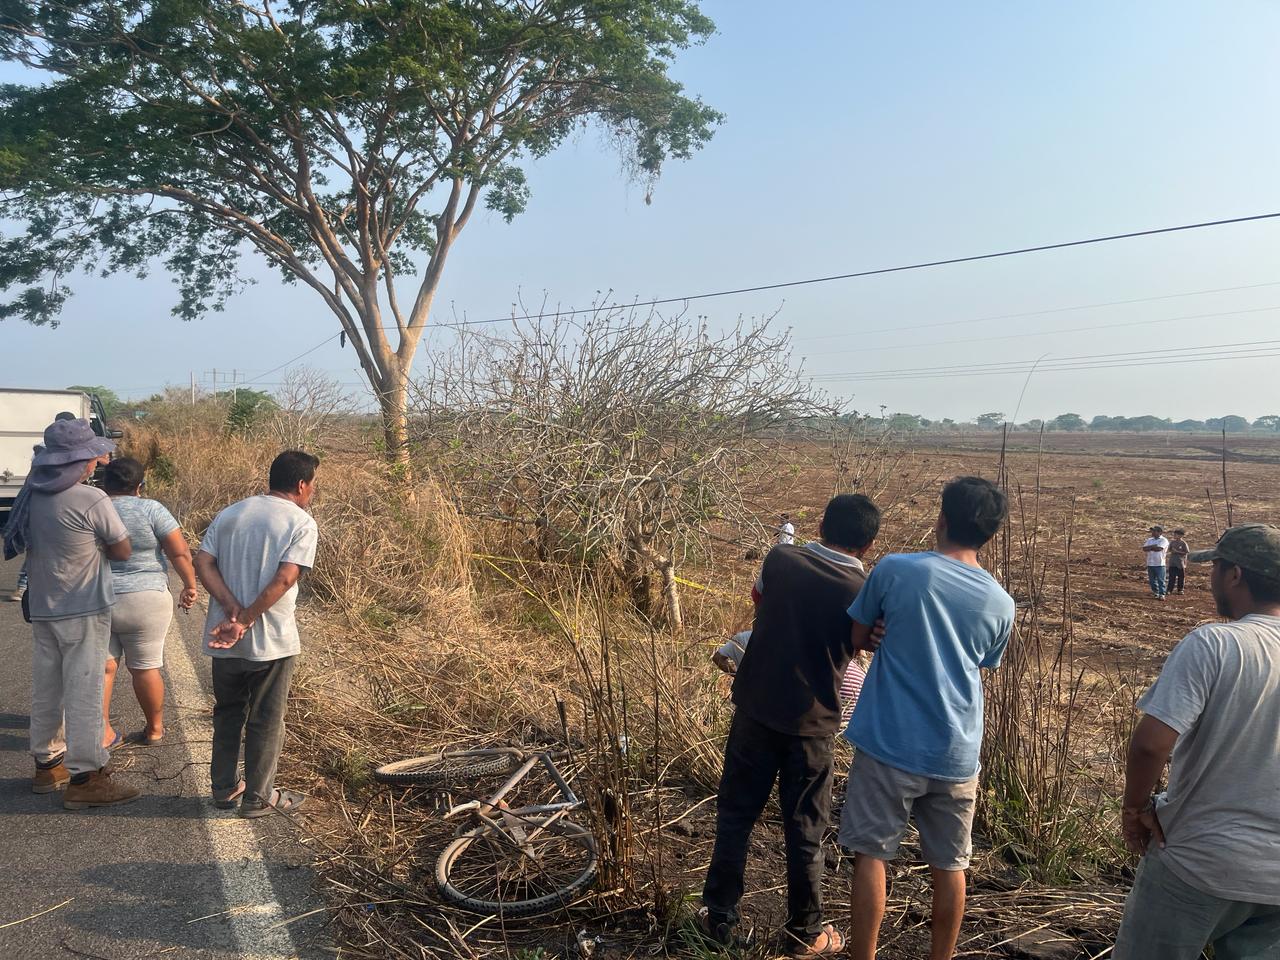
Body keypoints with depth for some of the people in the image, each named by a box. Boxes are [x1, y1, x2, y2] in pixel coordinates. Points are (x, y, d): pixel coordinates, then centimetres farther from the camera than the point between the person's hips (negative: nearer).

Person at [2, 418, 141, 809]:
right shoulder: (92, 501, -20)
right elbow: (122, 551, -10)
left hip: (41, 608, 7)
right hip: (84, 611, -7)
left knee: (46, 690, 17)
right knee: (84, 693, -2)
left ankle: (47, 763, 30)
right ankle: (84, 778, 3)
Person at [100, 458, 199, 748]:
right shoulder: (150, 509, -9)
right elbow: (180, 552, -12)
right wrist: (190, 585, 0)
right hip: (144, 602, -3)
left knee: (103, 666, 11)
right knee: (145, 668, 8)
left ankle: (103, 733, 14)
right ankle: (155, 729, 21)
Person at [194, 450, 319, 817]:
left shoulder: (228, 514, 8)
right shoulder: (301, 522, -10)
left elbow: (203, 563, -3)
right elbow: (285, 579, -21)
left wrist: (232, 608, -11)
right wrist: (246, 621, -17)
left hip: (224, 640, 5)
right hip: (271, 641, -5)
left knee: (227, 713, 22)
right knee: (266, 721, 10)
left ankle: (224, 788, 33)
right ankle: (258, 798, 21)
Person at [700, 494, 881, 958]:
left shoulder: (782, 558, -7)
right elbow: (857, 642, 7)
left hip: (755, 710, 1)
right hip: (811, 723, -1)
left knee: (735, 816, 15)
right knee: (805, 832, 13)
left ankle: (719, 917, 25)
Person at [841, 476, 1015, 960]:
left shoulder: (894, 569, -10)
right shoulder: (1001, 604, 0)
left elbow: (857, 637, 0)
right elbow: (981, 668, 14)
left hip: (889, 743, -3)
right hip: (956, 753, 3)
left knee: (870, 854, 9)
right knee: (948, 866, 16)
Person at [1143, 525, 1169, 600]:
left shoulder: (1164, 540, -4)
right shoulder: (1150, 540, 14)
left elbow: (1159, 548, -19)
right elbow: (1144, 549, 1)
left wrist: (1149, 548, -5)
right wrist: (1153, 547, -12)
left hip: (1159, 564, -6)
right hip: (1150, 563, 6)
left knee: (1161, 580, -5)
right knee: (1152, 580, 10)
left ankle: (1162, 594, -3)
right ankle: (1155, 592, 22)